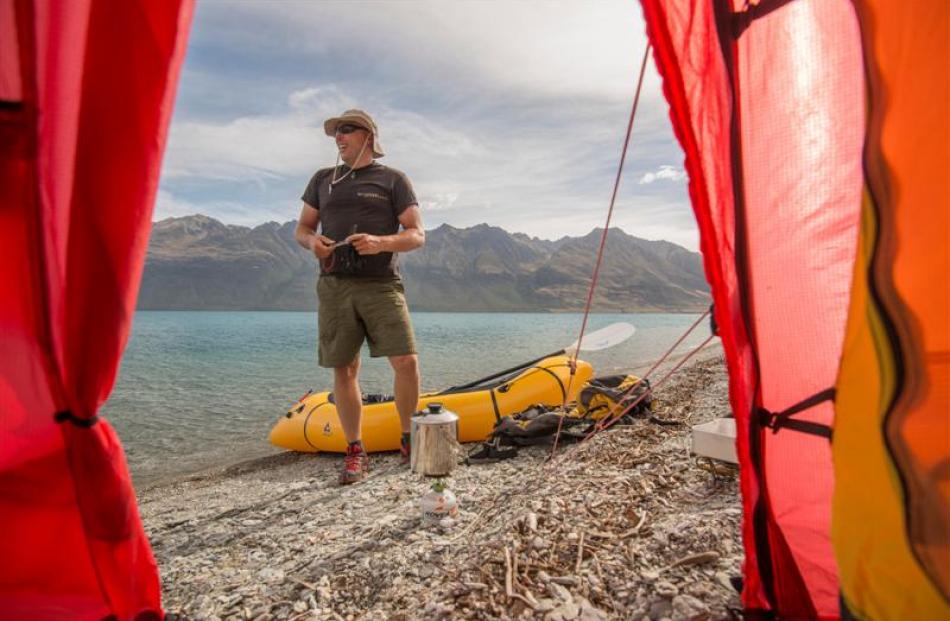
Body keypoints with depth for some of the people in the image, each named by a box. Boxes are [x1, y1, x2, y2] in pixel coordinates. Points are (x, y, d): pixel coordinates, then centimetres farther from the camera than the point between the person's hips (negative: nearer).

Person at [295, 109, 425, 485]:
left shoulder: (393, 179, 9)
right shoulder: (323, 180, 19)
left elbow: (417, 235, 2)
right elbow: (302, 228, 21)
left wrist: (381, 242, -17)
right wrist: (312, 241, -4)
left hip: (381, 285, -2)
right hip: (334, 286, 3)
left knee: (406, 362, -12)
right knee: (343, 370, 3)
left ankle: (408, 440, 10)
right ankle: (355, 452, 15)